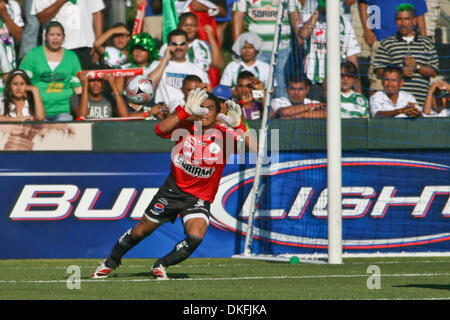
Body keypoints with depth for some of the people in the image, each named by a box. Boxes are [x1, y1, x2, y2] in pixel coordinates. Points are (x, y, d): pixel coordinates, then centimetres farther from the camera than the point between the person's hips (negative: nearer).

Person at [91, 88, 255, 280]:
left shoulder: (224, 135, -13)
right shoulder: (186, 126, -9)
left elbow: (253, 148, -27)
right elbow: (160, 130, -27)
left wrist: (237, 126, -41)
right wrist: (186, 112, -36)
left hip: (200, 197, -1)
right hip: (174, 187, 1)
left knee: (195, 237, -25)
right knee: (142, 230, 11)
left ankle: (160, 266, 1)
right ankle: (111, 262, 36)